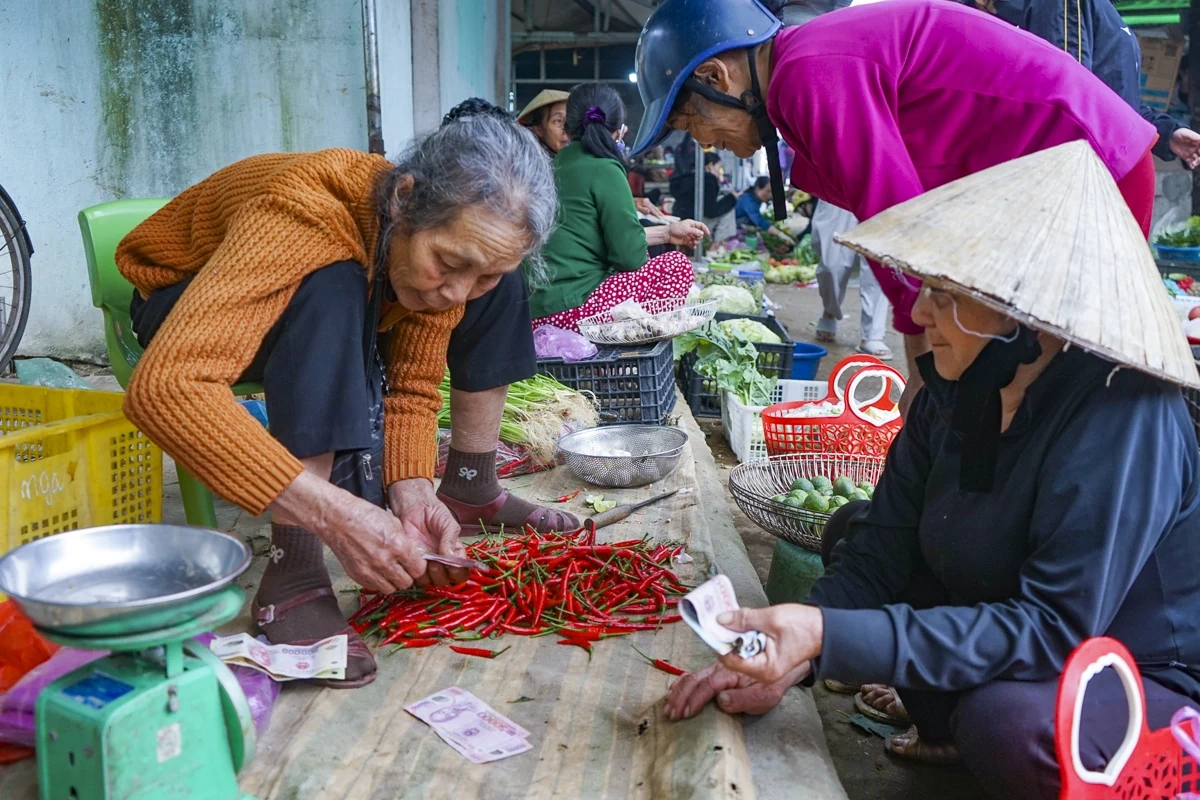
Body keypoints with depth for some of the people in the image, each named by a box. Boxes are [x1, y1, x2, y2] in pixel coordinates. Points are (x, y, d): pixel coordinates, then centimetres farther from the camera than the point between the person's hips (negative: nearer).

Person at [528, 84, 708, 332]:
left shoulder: (558, 165, 15)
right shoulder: (603, 169, -10)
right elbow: (630, 255, -10)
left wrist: (666, 232, 23)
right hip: (568, 309, -9)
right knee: (677, 265, 4)